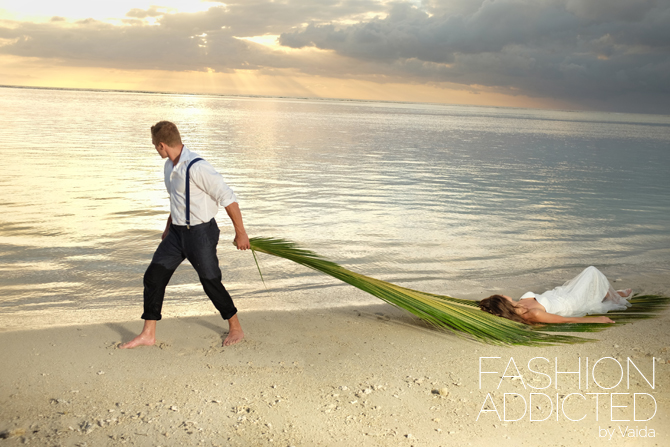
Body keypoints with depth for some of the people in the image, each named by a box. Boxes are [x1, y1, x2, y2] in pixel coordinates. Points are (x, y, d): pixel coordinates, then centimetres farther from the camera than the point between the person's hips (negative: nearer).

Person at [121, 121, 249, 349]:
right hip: (177, 232, 8)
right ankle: (148, 335, 14)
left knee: (211, 282, 0)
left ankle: (236, 328, 23)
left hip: (201, 233, -8)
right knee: (153, 277, 3)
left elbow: (228, 199, -20)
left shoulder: (197, 168, -23)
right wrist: (169, 227, 27)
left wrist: (240, 233, -16)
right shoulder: (170, 166, 7)